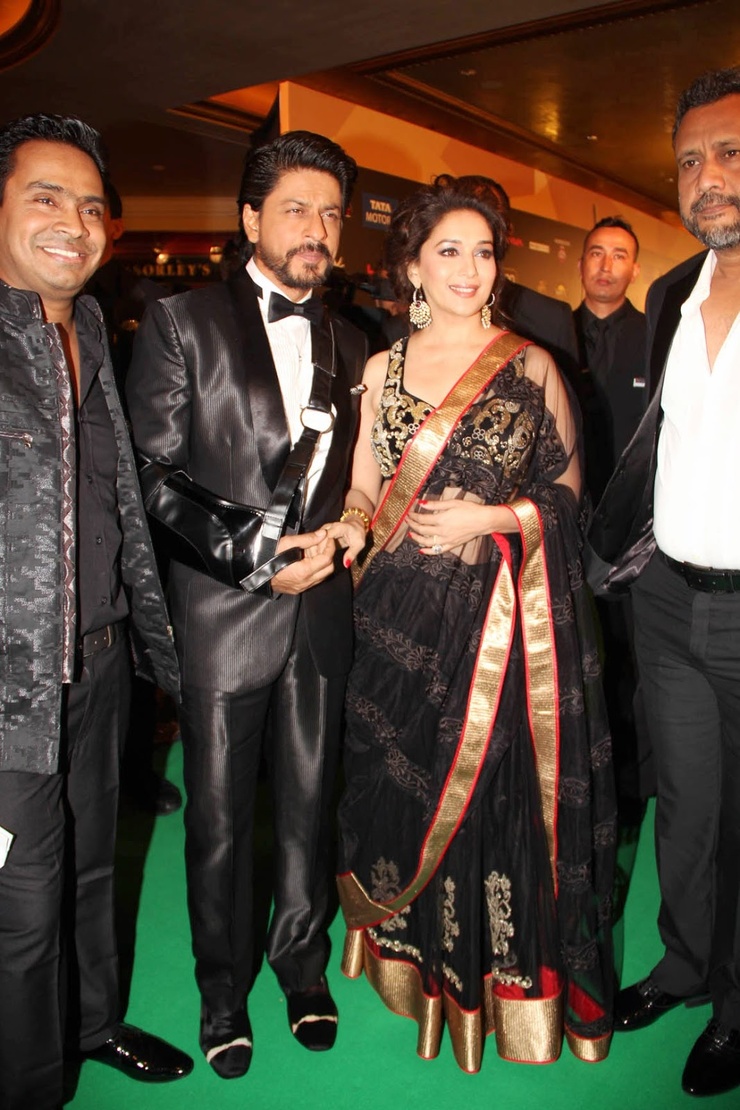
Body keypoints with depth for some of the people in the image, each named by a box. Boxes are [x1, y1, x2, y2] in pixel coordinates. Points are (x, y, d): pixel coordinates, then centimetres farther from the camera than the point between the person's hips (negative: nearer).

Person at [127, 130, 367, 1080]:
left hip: (321, 611, 4)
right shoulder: (181, 323, -1)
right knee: (219, 818, 8)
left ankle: (302, 960, 35)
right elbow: (154, 474, -7)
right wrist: (248, 554, -14)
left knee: (309, 804, 13)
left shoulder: (348, 346, 13)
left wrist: (335, 540, -2)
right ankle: (224, 985, 30)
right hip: (221, 611, -3)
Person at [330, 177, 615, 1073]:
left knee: (503, 788, 2)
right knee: (406, 784, 10)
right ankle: (418, 967, 33)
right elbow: (365, 495, 11)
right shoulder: (383, 371, 9)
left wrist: (493, 517, -11)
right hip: (404, 619, 2)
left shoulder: (533, 367, 3)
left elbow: (569, 490, 4)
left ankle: (514, 981, 25)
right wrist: (346, 531, -10)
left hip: (509, 615, -2)